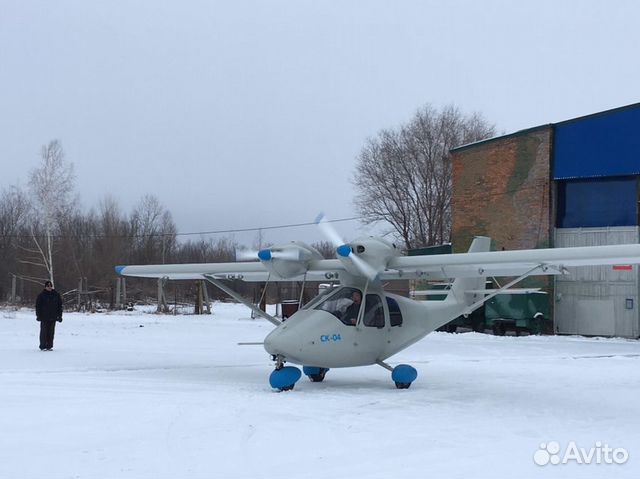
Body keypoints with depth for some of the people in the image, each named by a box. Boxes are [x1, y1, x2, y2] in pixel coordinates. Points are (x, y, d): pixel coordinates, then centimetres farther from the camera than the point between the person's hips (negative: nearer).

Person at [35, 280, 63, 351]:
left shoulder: (56, 295, 9)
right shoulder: (41, 295, -1)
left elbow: (60, 305, 13)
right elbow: (38, 305, 0)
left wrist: (59, 315, 8)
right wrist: (38, 315, -6)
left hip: (53, 317, 3)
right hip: (44, 317, -3)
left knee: (51, 332, 5)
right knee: (44, 332, -4)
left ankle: (49, 346, 11)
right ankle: (43, 346, 1)